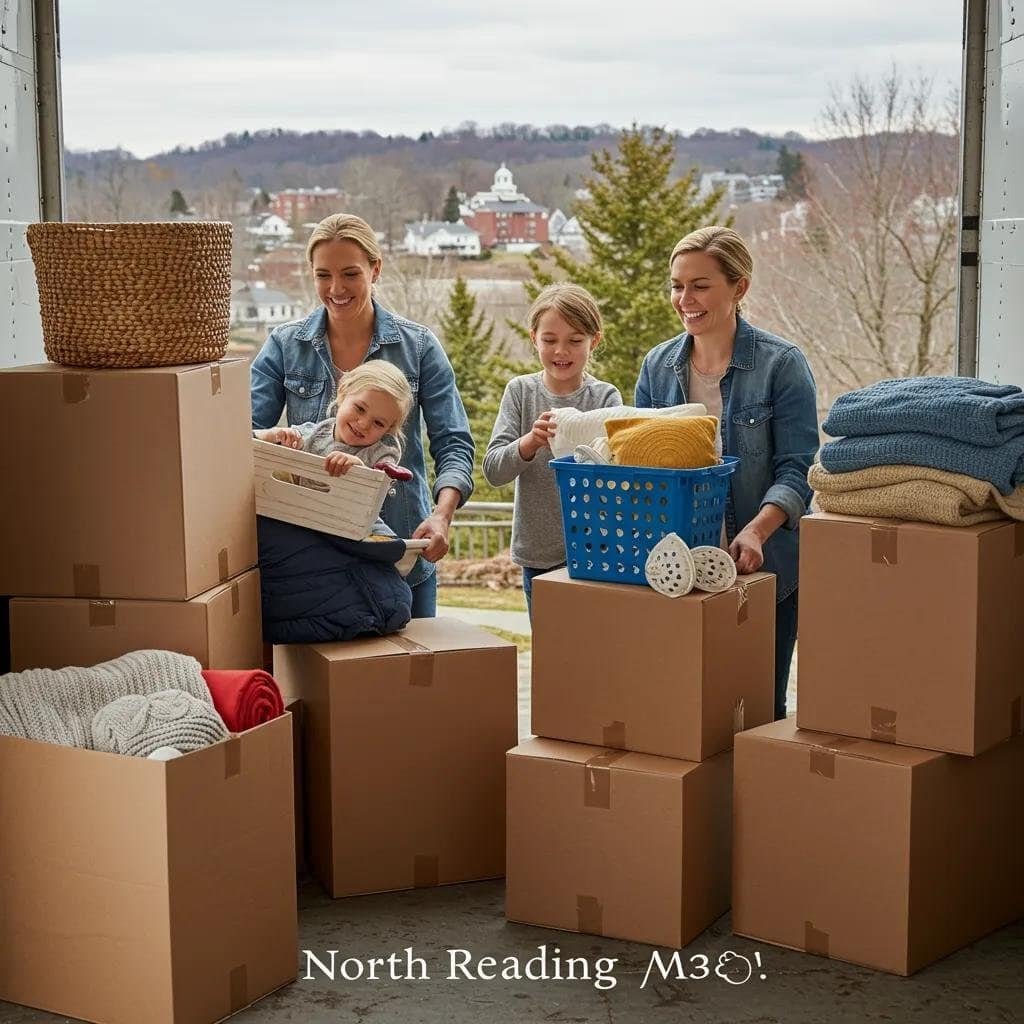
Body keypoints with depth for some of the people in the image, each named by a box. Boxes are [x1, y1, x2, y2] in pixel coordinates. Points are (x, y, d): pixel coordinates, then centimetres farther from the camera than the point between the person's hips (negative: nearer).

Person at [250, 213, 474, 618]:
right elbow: (245, 430, -3)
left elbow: (453, 443, -3)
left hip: (402, 553, 0)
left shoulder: (418, 346, 1)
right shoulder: (284, 345, 3)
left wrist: (442, 515, -22)